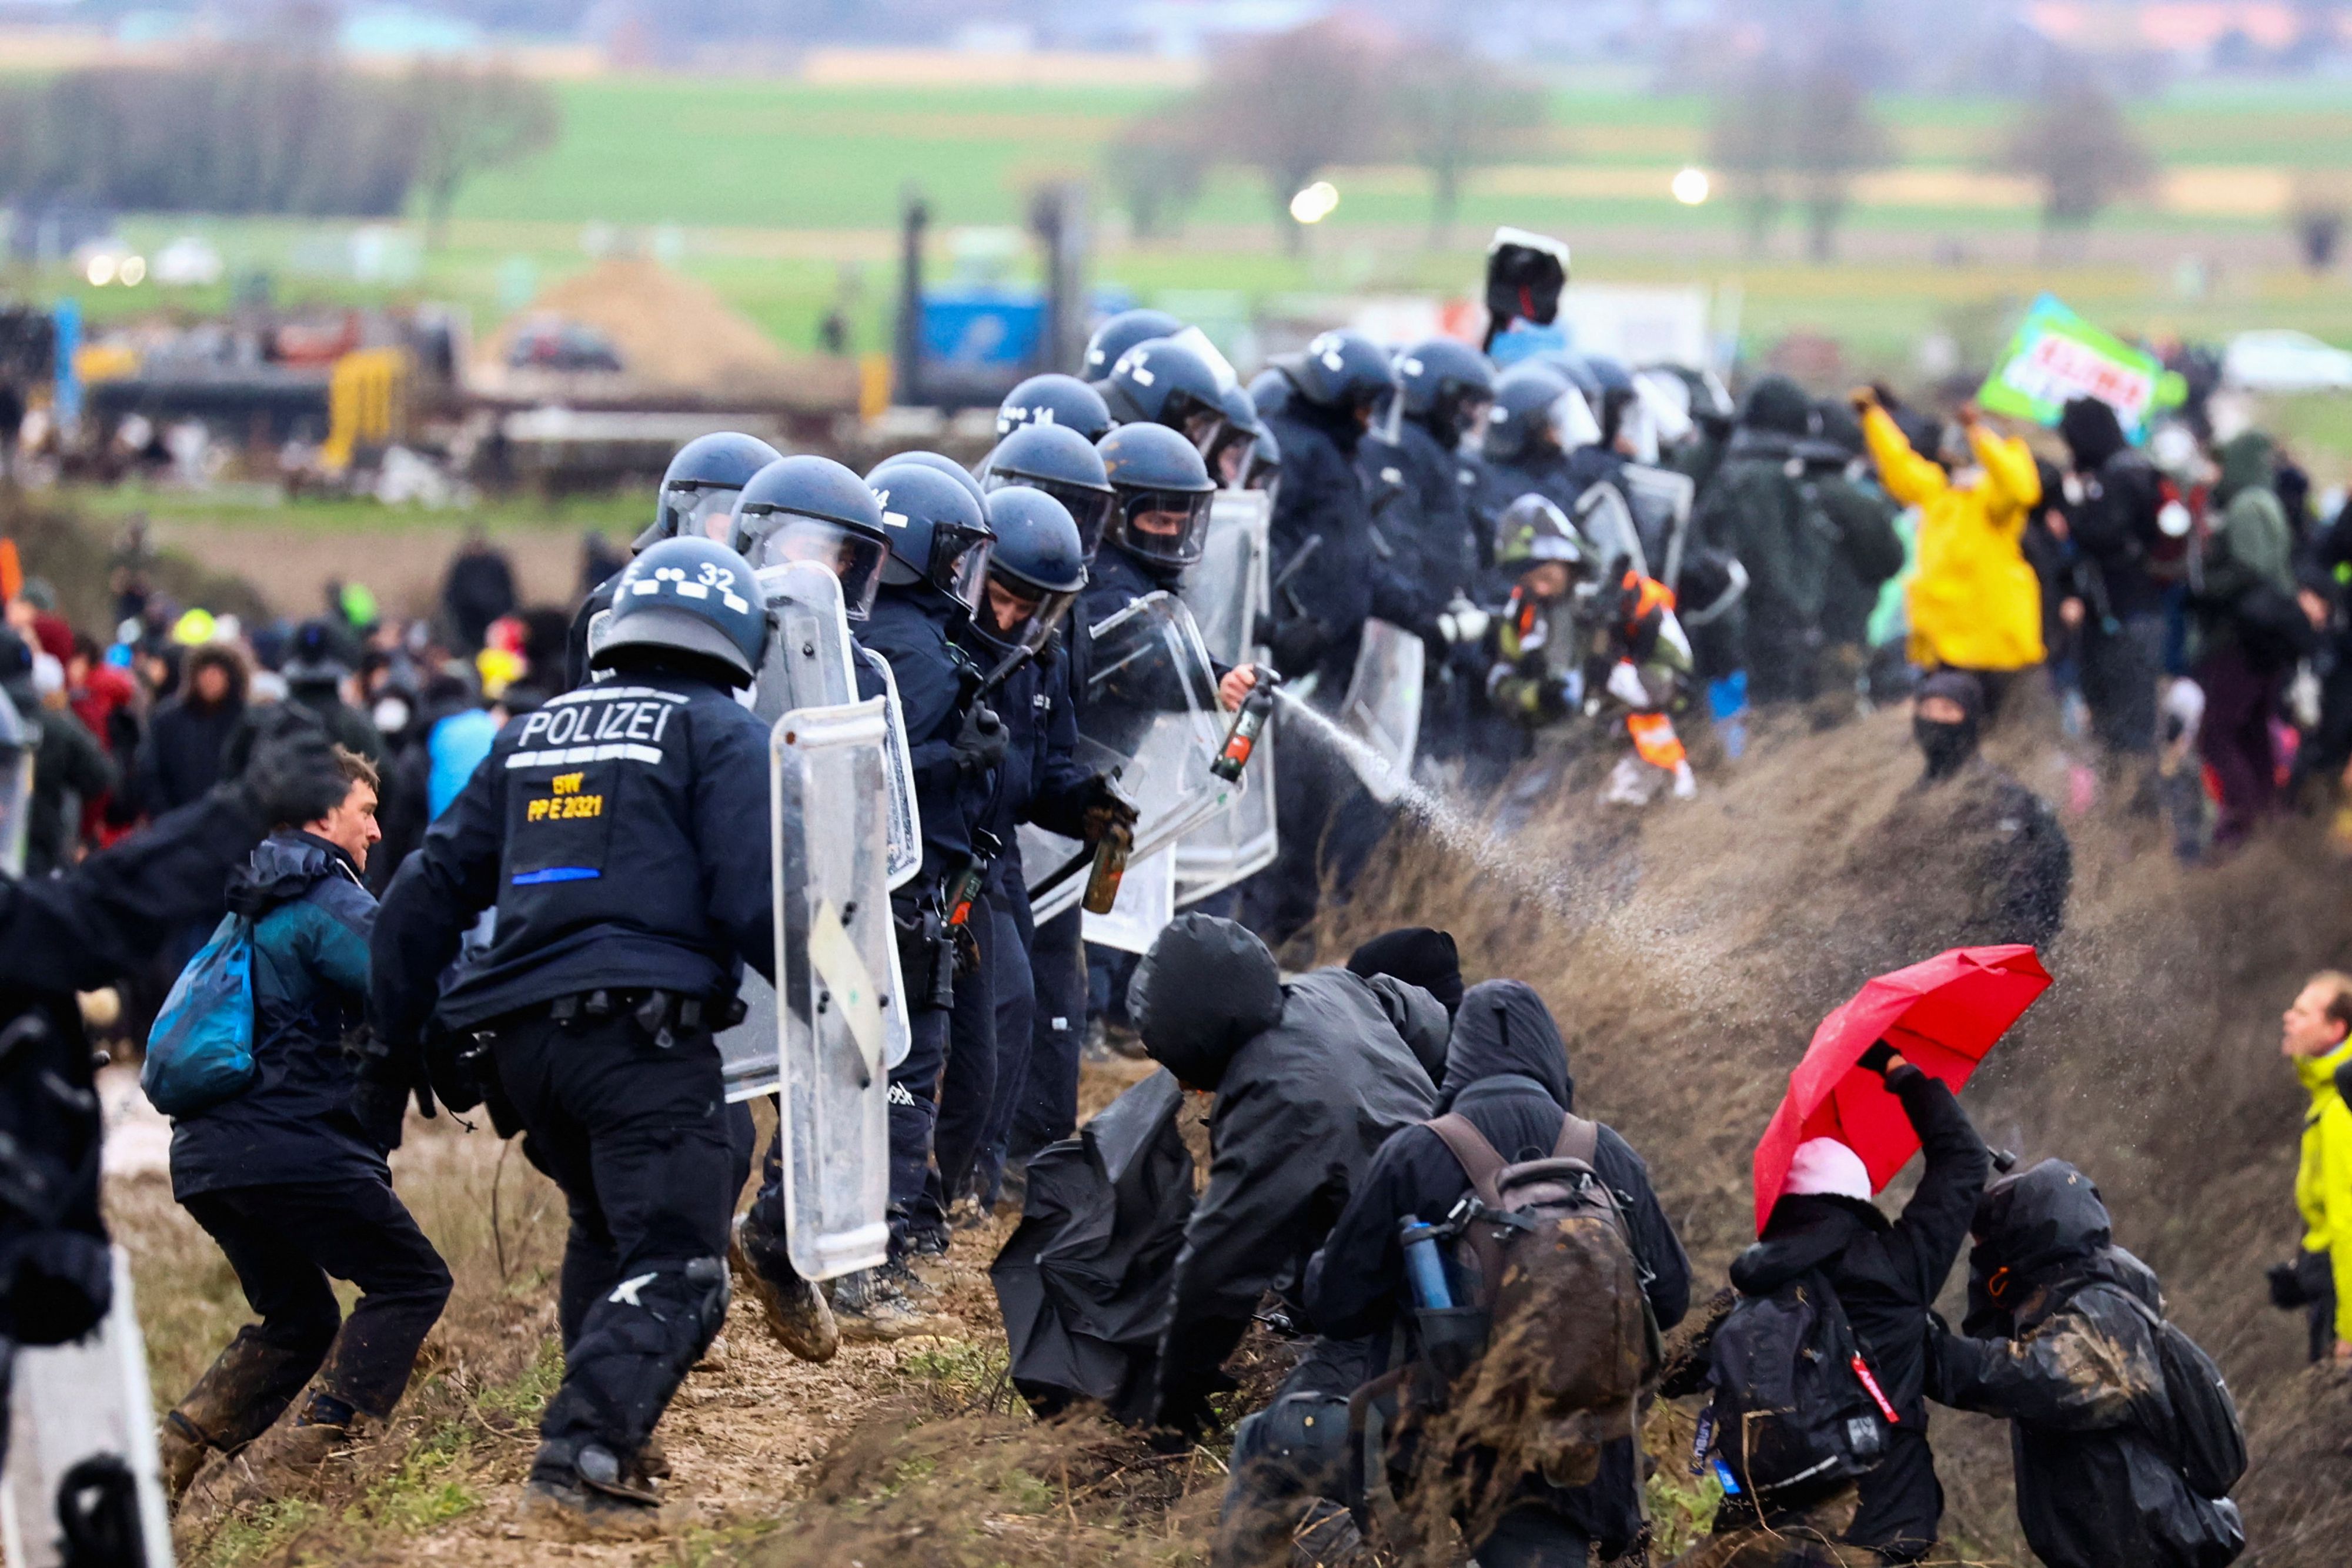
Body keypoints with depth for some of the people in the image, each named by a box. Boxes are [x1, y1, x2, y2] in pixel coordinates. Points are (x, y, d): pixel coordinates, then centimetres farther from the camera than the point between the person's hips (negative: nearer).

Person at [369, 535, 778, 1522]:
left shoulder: (535, 735, 21)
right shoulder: (720, 735, 3)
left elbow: (432, 888, 22)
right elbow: (756, 898, -10)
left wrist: (399, 1031, 29)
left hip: (522, 1036, 7)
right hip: (644, 1035, -7)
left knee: (606, 1234, 26)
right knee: (676, 1272, -9)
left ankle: (611, 1434, 27)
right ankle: (579, 1458, -25)